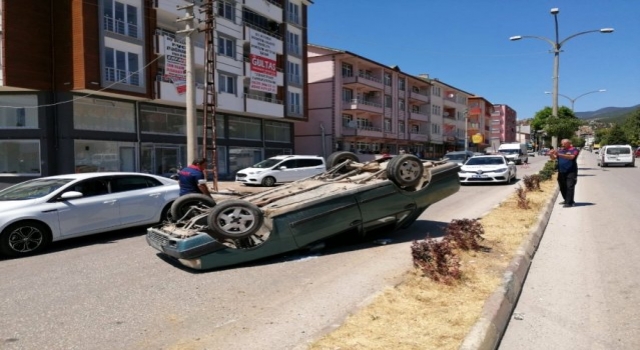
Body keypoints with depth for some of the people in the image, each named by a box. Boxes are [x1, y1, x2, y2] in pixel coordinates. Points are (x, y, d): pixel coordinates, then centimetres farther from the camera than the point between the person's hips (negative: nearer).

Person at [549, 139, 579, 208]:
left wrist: (559, 154, -29)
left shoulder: (574, 150, -3)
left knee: (570, 187, -11)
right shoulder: (560, 150, 11)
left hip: (571, 172, -6)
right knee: (562, 187, 11)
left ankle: (569, 202, -13)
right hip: (561, 172, 6)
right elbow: (554, 157, 5)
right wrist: (551, 154, -18)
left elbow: (571, 157, -21)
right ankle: (566, 200, 26)